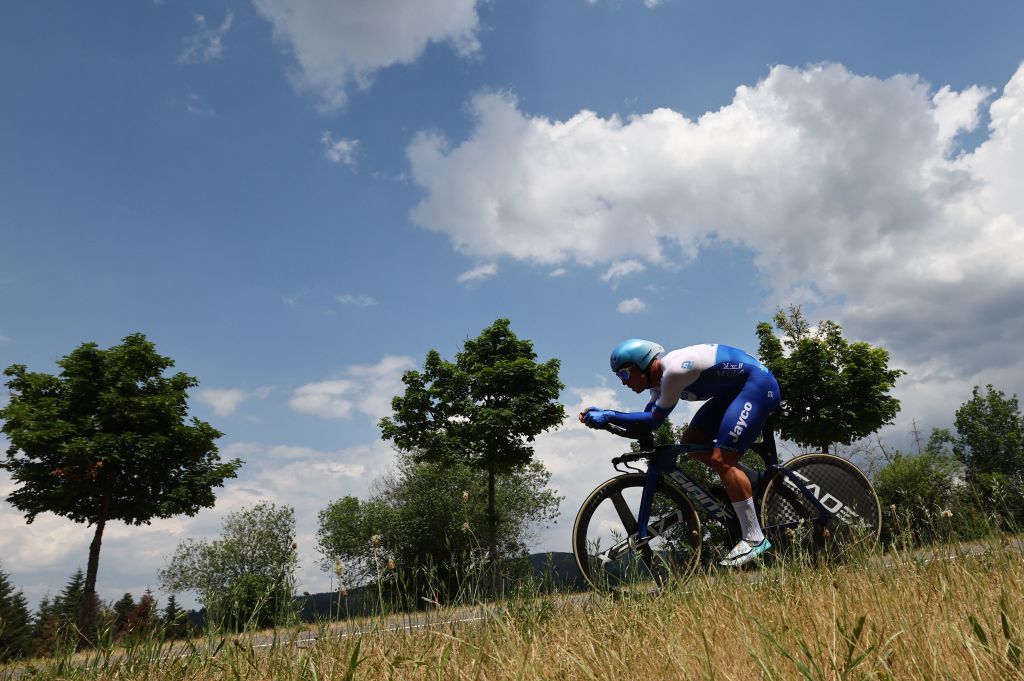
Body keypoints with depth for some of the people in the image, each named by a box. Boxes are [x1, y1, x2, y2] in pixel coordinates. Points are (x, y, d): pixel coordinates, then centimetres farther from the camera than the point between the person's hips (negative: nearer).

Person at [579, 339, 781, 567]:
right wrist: (604, 416, -5)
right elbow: (648, 419, 3)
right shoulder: (661, 378, 6)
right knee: (691, 441, 4)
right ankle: (740, 487, 15)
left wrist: (608, 416, -18)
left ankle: (755, 539, -9)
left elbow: (653, 420, -19)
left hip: (759, 384, -10)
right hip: (735, 389, 10)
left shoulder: (673, 369, -24)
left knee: (720, 459, -16)